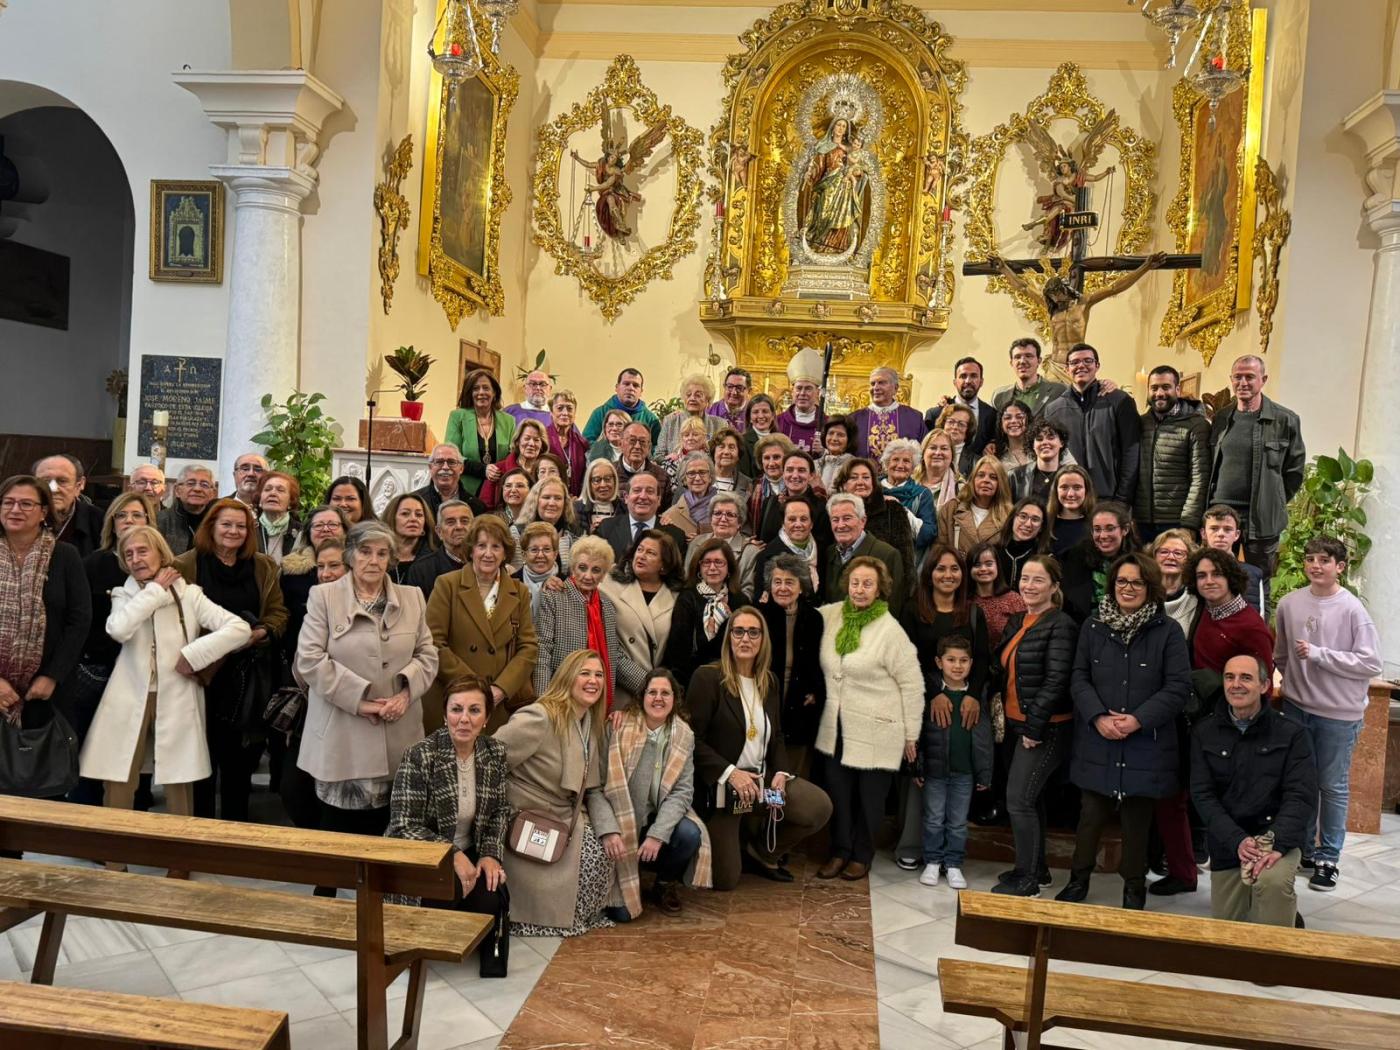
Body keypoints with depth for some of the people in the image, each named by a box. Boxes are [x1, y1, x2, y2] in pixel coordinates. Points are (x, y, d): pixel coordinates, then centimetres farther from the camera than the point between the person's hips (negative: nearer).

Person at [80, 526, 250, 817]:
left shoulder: (189, 594, 1)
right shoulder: (124, 595, 8)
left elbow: (240, 628, -10)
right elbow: (118, 630, -16)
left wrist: (194, 655, -15)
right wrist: (155, 590, -9)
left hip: (175, 701, -2)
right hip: (130, 701, 2)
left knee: (178, 791, 3)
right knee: (118, 791, 3)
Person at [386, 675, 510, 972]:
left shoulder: (495, 752, -2)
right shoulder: (420, 756, -17)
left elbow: (500, 811, 7)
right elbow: (405, 826, -17)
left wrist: (491, 854, -10)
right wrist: (452, 855, -26)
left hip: (469, 855, 3)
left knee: (491, 898, -25)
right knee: (447, 896, -31)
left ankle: (485, 942, 10)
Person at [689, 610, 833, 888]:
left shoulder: (770, 681, 7)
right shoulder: (707, 677, -12)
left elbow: (777, 737, 13)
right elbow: (694, 739, -15)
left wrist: (781, 771, -5)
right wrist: (730, 773, -24)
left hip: (762, 778, 5)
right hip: (719, 785, -5)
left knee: (820, 806, -17)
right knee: (724, 880, -3)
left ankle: (760, 852, 8)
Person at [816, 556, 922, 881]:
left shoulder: (890, 630, -15)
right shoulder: (832, 615, -2)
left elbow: (912, 684, -10)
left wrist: (911, 734, -6)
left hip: (876, 731, -4)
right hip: (836, 728, 4)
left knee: (869, 797, 10)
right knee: (837, 791, 13)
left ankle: (862, 856, 29)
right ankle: (840, 850, 31)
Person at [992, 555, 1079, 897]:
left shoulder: (1060, 625, -15)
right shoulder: (1016, 622, 11)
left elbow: (1056, 681, -20)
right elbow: (1001, 666, 14)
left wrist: (1035, 727, -19)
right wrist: (1008, 719, 3)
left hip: (1045, 728, -8)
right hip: (1017, 724, 8)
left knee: (1019, 800, -6)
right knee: (1029, 797, 17)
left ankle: (1027, 880, 7)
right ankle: (1037, 868, 31)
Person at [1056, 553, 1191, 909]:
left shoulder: (1168, 631, -2)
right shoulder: (1093, 626, 6)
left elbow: (1179, 687, -6)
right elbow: (1079, 678, 4)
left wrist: (1138, 720, -15)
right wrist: (1098, 717, -11)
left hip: (1146, 744, -2)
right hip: (1097, 742, 2)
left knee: (1137, 819, 8)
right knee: (1091, 813, 8)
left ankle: (1134, 887, 26)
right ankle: (1078, 879, 26)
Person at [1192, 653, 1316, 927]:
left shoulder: (1291, 734, -1)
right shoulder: (1204, 732, 3)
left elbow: (1302, 796, -9)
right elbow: (1202, 795, -2)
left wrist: (1276, 844, -23)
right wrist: (1238, 841, -17)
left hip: (1279, 839, -2)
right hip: (1227, 846, 3)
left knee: (1272, 881, -35)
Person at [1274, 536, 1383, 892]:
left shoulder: (1352, 609, -14)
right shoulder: (1289, 603, -1)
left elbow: (1371, 663, -17)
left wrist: (1317, 654, -19)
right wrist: (1294, 679, 11)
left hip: (1339, 713, -4)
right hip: (1296, 707, 4)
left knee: (1333, 787, 8)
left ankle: (1328, 857, 20)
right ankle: (1301, 847, 30)